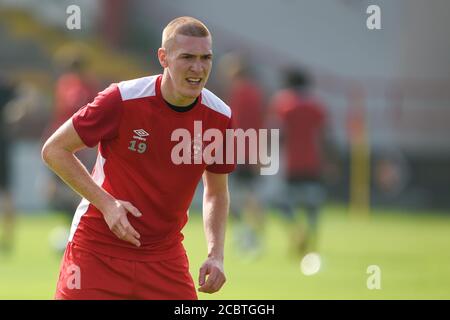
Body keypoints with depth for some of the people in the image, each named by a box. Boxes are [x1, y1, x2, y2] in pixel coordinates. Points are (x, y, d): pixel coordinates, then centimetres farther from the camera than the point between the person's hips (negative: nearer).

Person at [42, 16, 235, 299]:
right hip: (97, 251, -3)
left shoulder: (219, 117, -6)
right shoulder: (122, 100, -18)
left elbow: (216, 193, 9)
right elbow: (54, 150, -9)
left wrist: (216, 256, -5)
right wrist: (106, 203, -18)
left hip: (164, 253, 3)